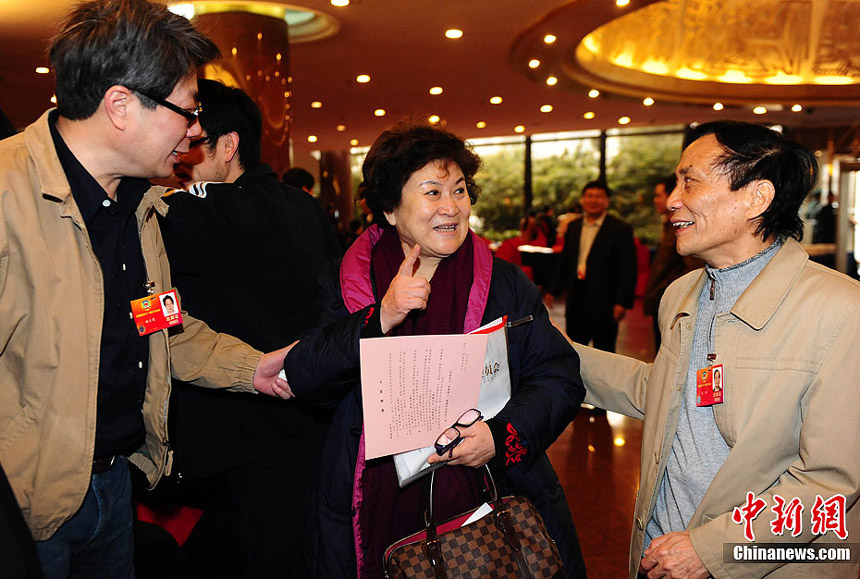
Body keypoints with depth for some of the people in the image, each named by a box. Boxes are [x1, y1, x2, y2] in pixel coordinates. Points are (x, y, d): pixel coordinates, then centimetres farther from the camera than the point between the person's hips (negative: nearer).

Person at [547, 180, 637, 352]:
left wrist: (623, 302, -17)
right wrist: (553, 290, 13)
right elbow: (564, 262, 18)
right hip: (576, 301, 5)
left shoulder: (621, 229, -6)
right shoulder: (573, 227, 11)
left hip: (604, 302, -5)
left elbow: (628, 270, -10)